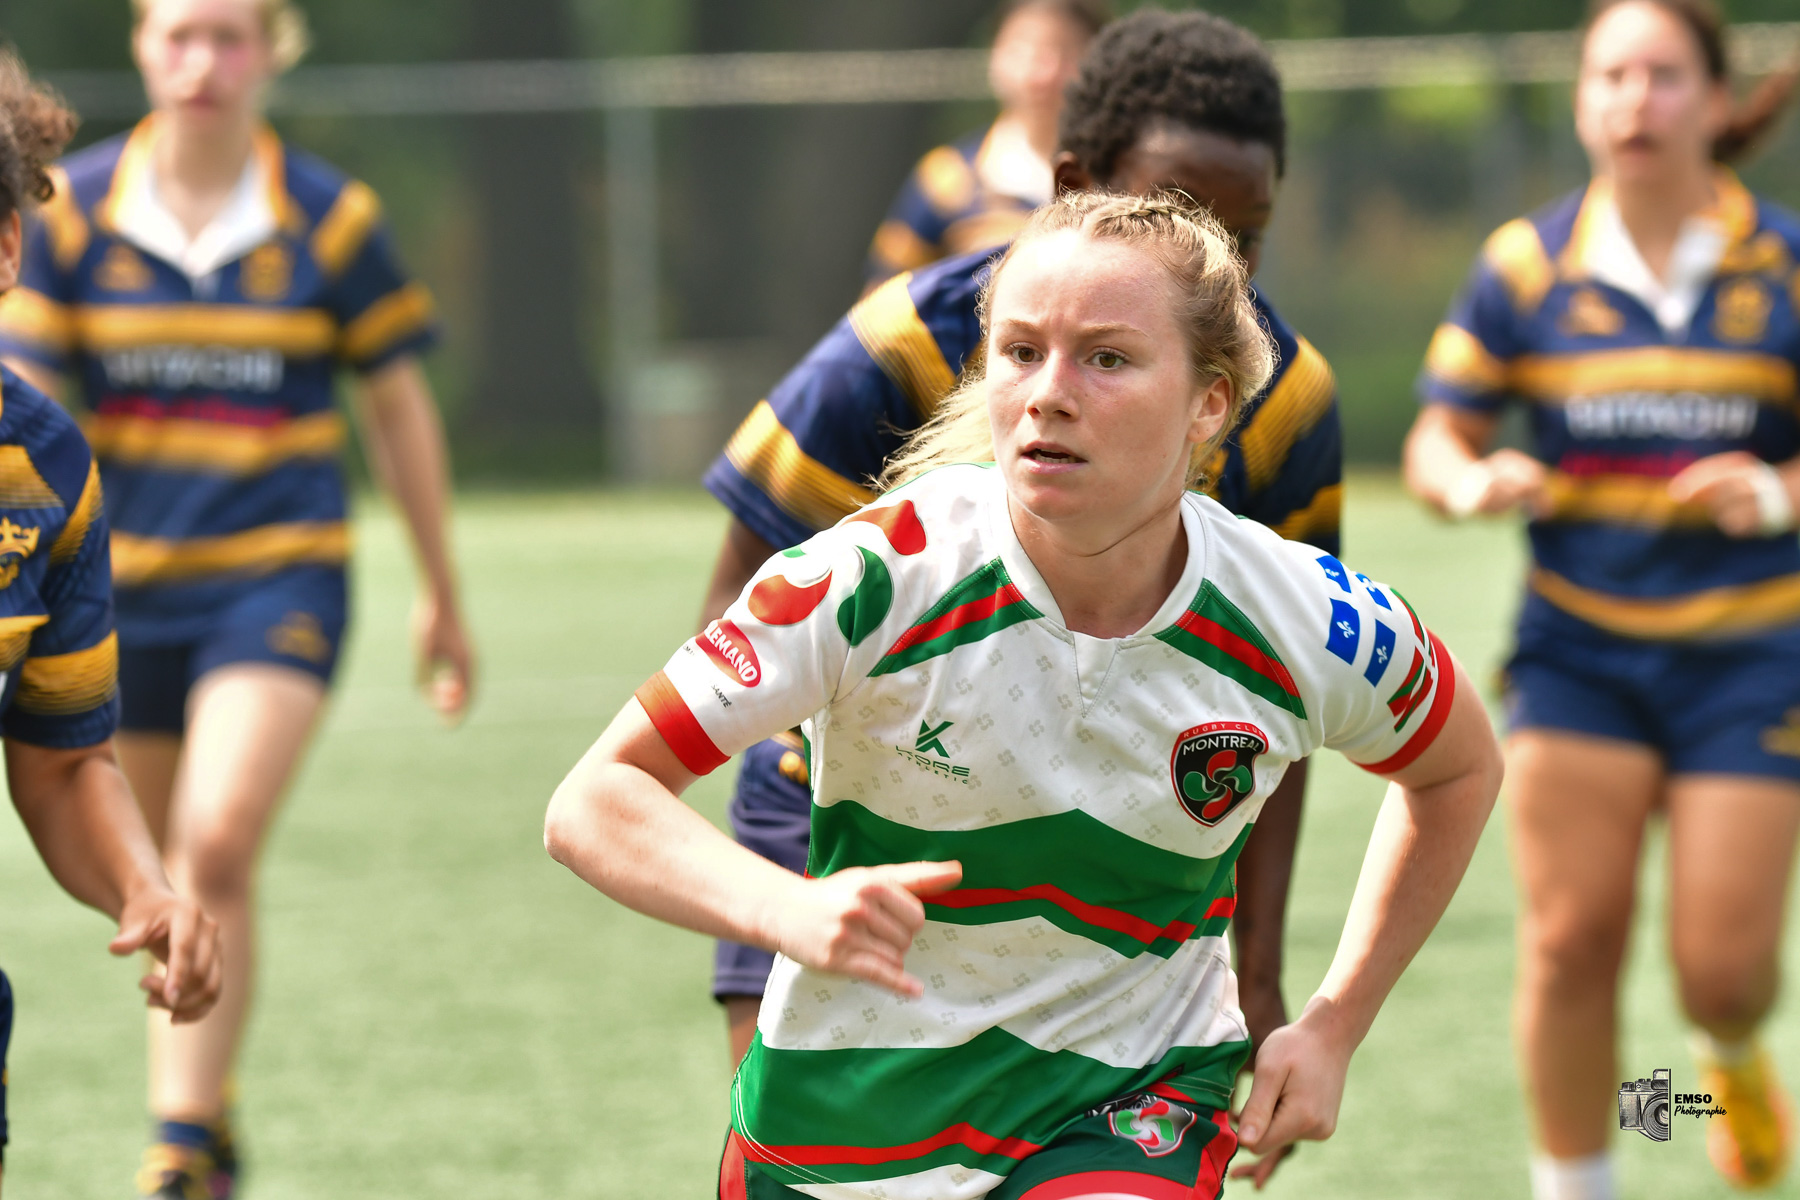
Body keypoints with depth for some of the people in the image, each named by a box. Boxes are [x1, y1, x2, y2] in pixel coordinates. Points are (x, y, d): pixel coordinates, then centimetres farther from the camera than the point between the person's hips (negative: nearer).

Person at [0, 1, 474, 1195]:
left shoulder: (330, 219, -3)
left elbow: (400, 409, 7)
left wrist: (443, 594, 13)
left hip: (279, 572, -2)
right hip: (124, 580, 2)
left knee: (218, 849, -20)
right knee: (167, 876, 10)